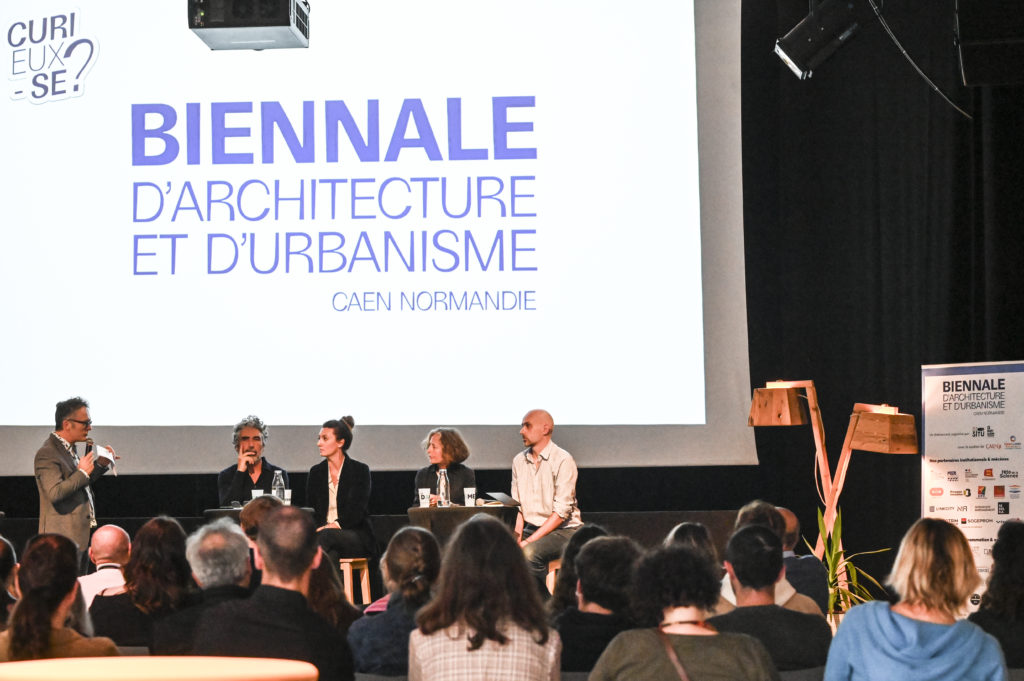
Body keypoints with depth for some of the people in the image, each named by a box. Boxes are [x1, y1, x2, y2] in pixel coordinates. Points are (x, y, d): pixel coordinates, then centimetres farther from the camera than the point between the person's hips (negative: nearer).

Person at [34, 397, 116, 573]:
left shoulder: (69, 448, 14)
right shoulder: (47, 454, -16)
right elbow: (55, 493, -27)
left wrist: (100, 465, 12)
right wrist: (82, 472, -19)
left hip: (80, 536, 10)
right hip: (64, 538, -10)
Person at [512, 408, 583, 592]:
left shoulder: (563, 460, -11)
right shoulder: (519, 460, 11)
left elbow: (561, 512, -16)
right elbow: (517, 506, 12)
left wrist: (530, 541, -21)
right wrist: (518, 536, -8)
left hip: (563, 529, -6)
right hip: (531, 527, 6)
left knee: (530, 553, -34)